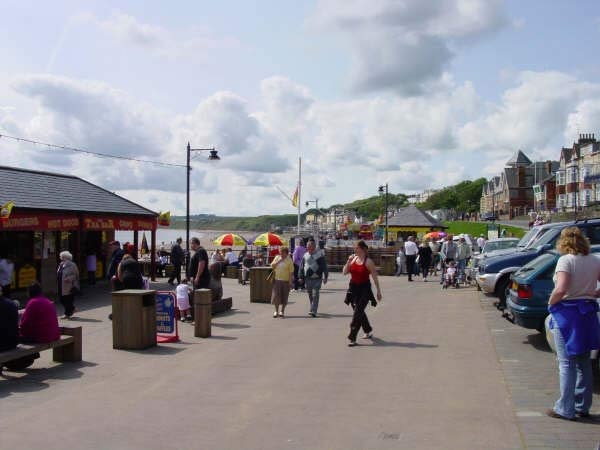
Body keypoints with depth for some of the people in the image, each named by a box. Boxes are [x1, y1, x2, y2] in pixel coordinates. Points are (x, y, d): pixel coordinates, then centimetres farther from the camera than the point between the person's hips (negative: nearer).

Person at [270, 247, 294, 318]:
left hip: (285, 281, -3)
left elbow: (291, 272, -8)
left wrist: (290, 282, -13)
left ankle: (282, 311, 17)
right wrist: (278, 261, -10)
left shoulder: (289, 260, -6)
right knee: (276, 296, 3)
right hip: (277, 280, 3)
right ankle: (276, 311, 16)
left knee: (284, 297, 3)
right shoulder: (277, 257, 9)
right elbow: (272, 265, 3)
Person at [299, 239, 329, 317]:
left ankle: (313, 311, -12)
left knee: (315, 295, -10)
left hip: (317, 279, -5)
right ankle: (313, 310, 28)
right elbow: (301, 267, 14)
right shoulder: (305, 255, 10)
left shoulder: (320, 255, -2)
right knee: (310, 295, 13)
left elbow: (324, 266, -2)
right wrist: (301, 277, 9)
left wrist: (325, 277, -5)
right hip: (307, 278, 5)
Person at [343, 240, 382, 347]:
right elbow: (345, 272, 4)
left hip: (364, 289, -6)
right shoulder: (353, 259, 5)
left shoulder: (368, 261, -10)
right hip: (353, 288, 6)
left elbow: (374, 277, -7)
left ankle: (352, 338, -9)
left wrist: (378, 291, -5)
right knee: (359, 311, 17)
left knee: (357, 313, -11)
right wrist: (348, 262, -11)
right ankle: (368, 331, 39)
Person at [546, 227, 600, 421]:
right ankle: (583, 406, 24)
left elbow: (561, 289, -25)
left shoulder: (566, 260, -14)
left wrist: (550, 303, -9)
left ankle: (565, 409, 5)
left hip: (566, 312, -6)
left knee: (566, 363, 0)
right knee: (584, 362, 16)